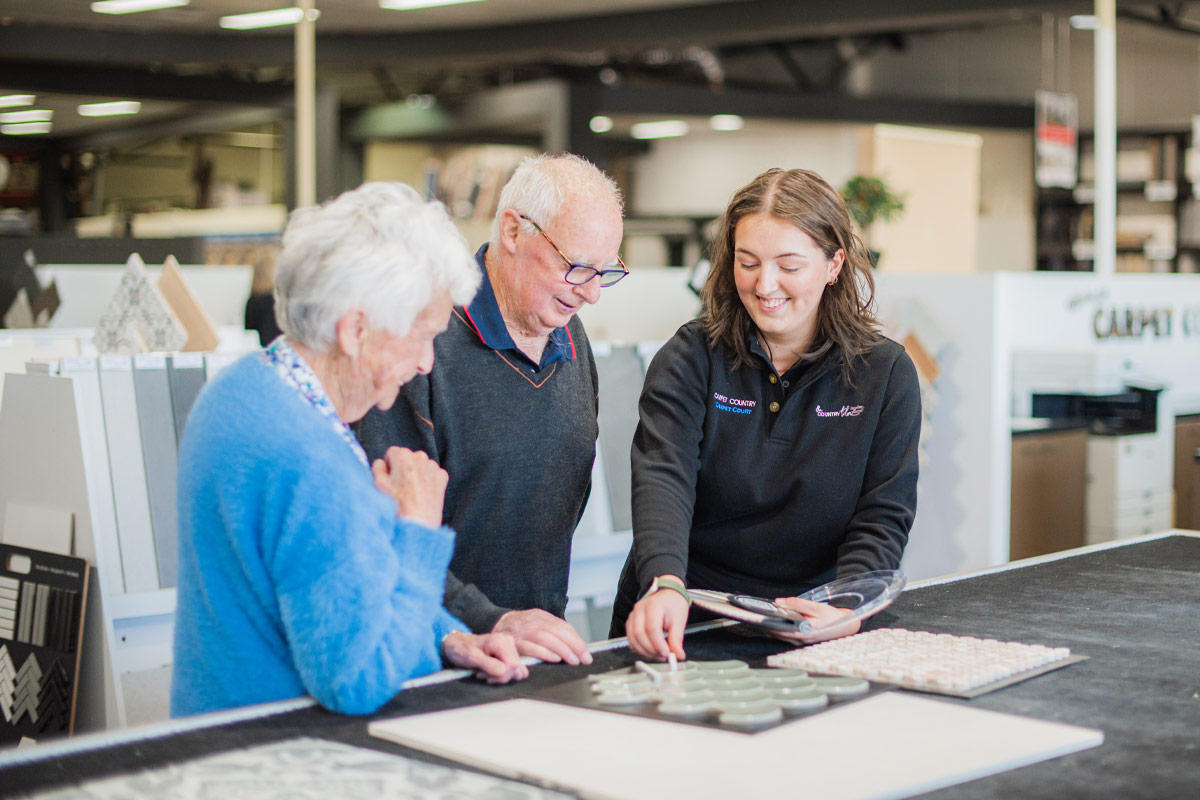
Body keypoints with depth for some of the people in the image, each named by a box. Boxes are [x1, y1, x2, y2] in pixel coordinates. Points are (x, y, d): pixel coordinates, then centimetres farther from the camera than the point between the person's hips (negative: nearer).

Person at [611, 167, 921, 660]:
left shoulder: (886, 374, 3)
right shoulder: (690, 358, 0)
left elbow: (883, 519, -1)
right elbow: (662, 478, -15)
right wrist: (666, 585, -35)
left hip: (811, 637, -1)